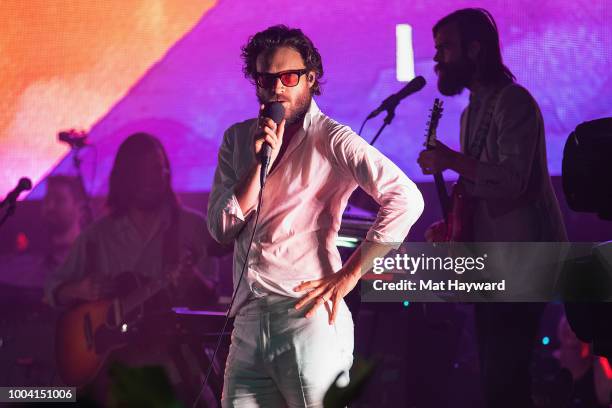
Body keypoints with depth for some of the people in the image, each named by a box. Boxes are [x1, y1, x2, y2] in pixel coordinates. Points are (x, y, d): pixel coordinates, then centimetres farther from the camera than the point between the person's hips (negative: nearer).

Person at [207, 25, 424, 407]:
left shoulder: (330, 139, -4)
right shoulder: (237, 139, 14)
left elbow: (405, 200, -16)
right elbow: (222, 228, 5)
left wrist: (347, 276, -14)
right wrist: (260, 161, -7)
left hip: (307, 316, -5)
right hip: (248, 320, 5)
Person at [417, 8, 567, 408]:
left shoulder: (513, 101, -13)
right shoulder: (472, 112, 17)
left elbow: (513, 180, -24)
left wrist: (451, 160, -23)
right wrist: (451, 225, 6)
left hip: (520, 262, -10)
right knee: (496, 376, 13)